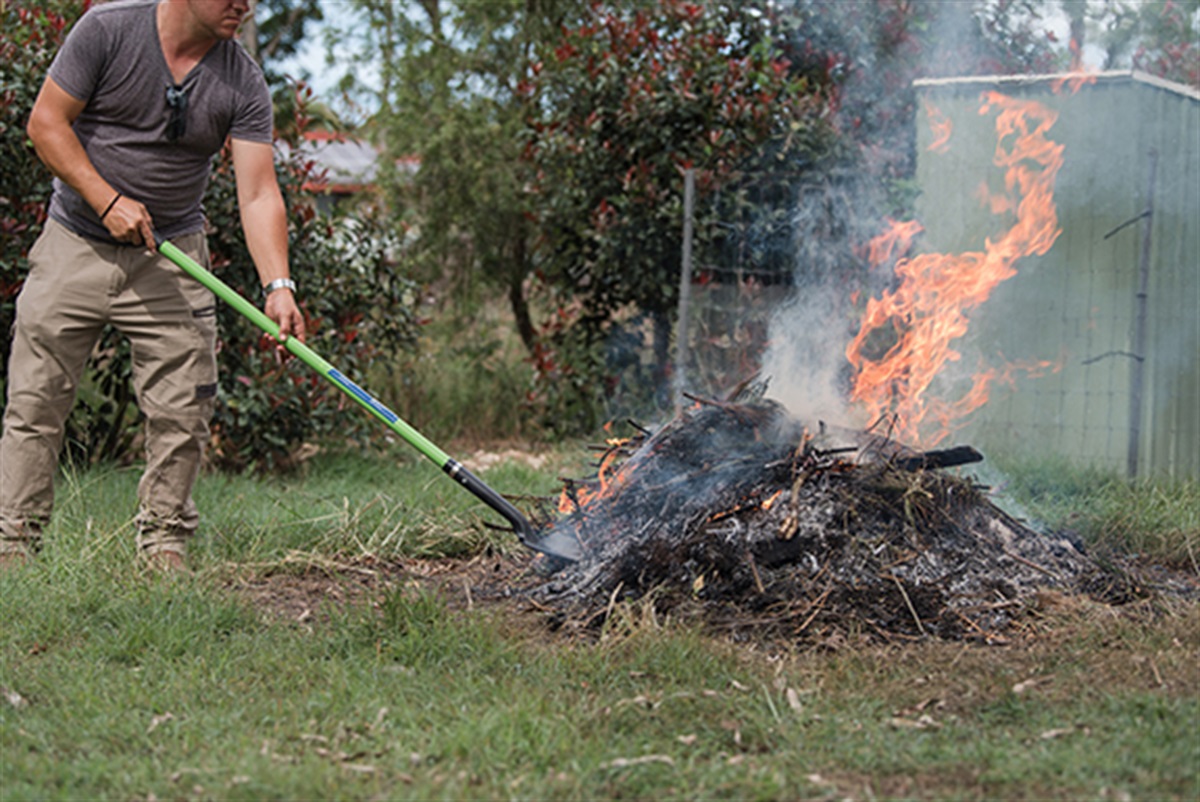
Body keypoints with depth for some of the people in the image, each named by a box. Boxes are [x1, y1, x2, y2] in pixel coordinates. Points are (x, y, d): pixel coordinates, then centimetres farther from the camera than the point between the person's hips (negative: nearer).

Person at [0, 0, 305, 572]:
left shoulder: (243, 84, -6)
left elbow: (258, 193, -13)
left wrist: (277, 286, -26)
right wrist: (107, 199, -18)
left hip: (171, 260, 2)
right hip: (76, 246, -2)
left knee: (181, 412, -1)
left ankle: (163, 540, 14)